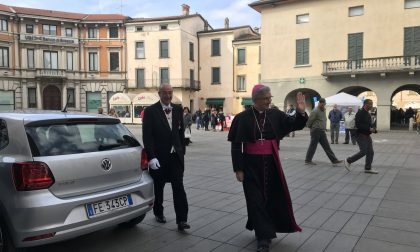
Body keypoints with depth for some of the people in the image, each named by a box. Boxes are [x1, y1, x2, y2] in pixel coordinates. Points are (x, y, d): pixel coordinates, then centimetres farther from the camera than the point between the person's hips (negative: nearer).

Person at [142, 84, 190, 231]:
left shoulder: (178, 109, 6)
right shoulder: (150, 111, -7)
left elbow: (181, 131, 11)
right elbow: (147, 136, -12)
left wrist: (182, 150, 7)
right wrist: (151, 157, -18)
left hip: (176, 155, 2)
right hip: (159, 157, -2)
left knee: (179, 187, -5)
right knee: (158, 187, 14)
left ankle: (182, 220, 0)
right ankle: (158, 213, 36)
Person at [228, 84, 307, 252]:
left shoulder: (275, 115, 0)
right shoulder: (243, 118, -8)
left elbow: (296, 125, 2)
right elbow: (236, 145, -7)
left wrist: (301, 112, -18)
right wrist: (238, 169, -9)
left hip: (271, 163, 3)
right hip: (251, 164, -3)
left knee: (273, 197, 13)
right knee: (256, 199, 3)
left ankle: (261, 229, 37)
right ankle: (263, 237, 15)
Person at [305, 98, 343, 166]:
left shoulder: (324, 110, 14)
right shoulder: (315, 111, -14)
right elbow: (309, 120, -13)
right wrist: (310, 127, 1)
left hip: (322, 131, 8)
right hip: (316, 131, -8)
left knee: (327, 146, 7)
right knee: (313, 146, -1)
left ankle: (334, 160, 8)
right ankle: (307, 160, 9)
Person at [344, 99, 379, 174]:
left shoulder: (368, 114, 15)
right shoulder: (360, 113, -15)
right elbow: (358, 125, -24)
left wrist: (373, 129, 7)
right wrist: (369, 129, -24)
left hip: (367, 136, 9)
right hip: (361, 135, -9)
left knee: (370, 152, 7)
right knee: (363, 152, -11)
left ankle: (368, 168, 16)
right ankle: (348, 160, 5)